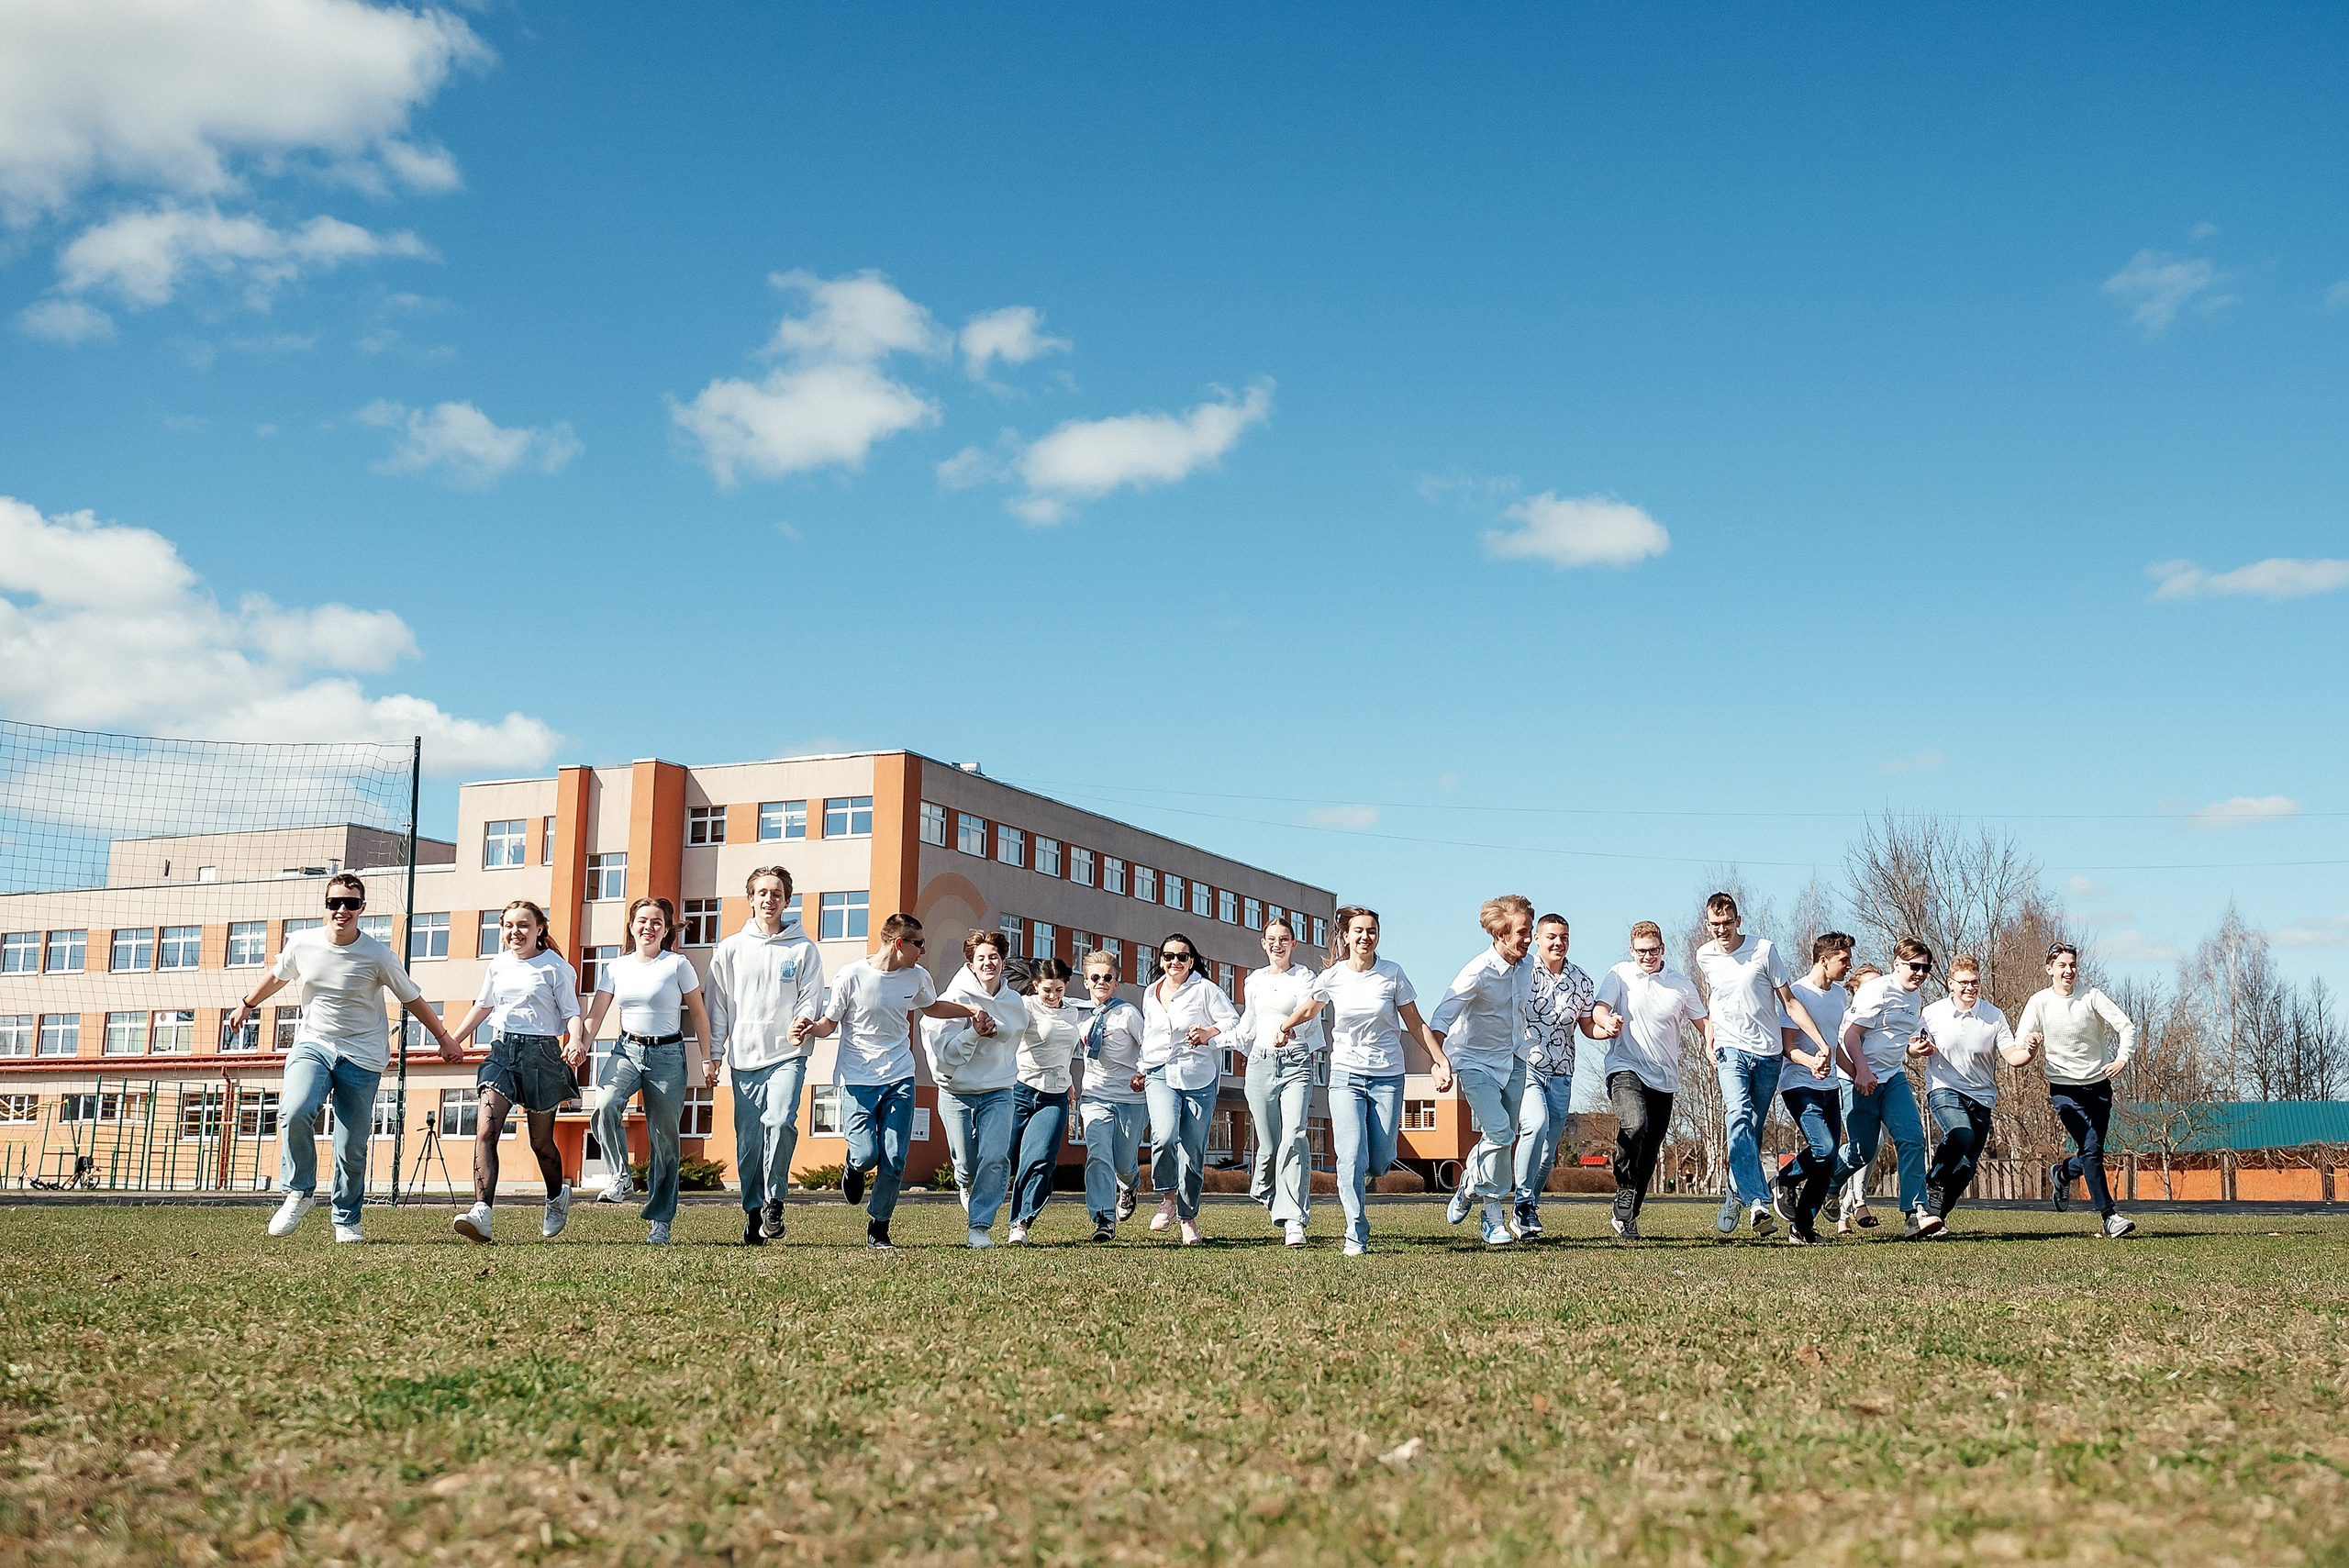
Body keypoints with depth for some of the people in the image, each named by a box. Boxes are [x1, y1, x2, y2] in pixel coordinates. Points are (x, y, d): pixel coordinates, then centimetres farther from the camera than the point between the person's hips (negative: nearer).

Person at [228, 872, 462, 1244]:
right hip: (312, 1046, 2)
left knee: (352, 1148, -3)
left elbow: (412, 999, 4)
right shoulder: (301, 944, -2)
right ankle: (299, 1193, -5)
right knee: (295, 1114, -26)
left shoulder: (377, 956, -9)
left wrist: (443, 1038, 11)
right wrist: (247, 1004, 33)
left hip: (362, 1058, -1)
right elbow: (277, 977, 20)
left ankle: (346, 1220, 17)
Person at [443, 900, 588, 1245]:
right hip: (502, 1050, 3)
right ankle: (482, 1213, -25)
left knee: (541, 1142, 7)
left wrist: (575, 1042, -23)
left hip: (542, 1053, -3)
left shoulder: (555, 967, -1)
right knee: (485, 1131, -17)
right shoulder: (498, 966, 12)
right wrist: (451, 1040, 21)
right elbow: (482, 1007, 24)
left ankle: (557, 1197, 37)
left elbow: (572, 1013, -3)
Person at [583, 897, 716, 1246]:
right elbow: (595, 1014, 5)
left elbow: (698, 1014, 4)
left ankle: (660, 1222, 8)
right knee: (606, 1106, -28)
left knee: (664, 1139, 0)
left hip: (668, 1054, -2)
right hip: (627, 1051, 2)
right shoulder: (616, 968, 8)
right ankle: (622, 1179, -9)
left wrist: (706, 1060, 1)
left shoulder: (677, 965, -1)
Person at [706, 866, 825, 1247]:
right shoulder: (730, 950, 11)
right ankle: (754, 1215, 14)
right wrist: (713, 1055, 6)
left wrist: (802, 1022, -18)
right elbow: (717, 1006, 13)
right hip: (744, 1058, 2)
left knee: (781, 1122, -23)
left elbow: (812, 998, 4)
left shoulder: (803, 949, 6)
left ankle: (774, 1200, -7)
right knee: (748, 1140, 2)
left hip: (788, 1055, -2)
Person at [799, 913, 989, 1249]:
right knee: (866, 1154, -14)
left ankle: (879, 1230, 12)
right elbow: (829, 1024, -1)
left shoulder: (917, 977, 3)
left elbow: (932, 1007, 26)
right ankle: (855, 1169, 25)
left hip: (900, 1080, 3)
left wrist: (973, 1011, 17)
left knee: (895, 1160, -5)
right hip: (857, 1079, -3)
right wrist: (810, 1028, -23)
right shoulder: (852, 976, -10)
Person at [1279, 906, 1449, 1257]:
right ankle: (1356, 1237, -4)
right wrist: (1285, 1029, 25)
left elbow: (1416, 1024, 4)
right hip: (1346, 1075, 0)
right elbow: (1306, 1012, 20)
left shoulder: (1393, 975, -2)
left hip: (1388, 1077, 0)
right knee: (1352, 1158, -13)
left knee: (1379, 1161, 0)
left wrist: (1440, 1059, 0)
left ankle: (1356, 1187, 36)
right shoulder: (1331, 978, -1)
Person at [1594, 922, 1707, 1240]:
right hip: (1625, 1069, -3)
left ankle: (1626, 1214, 22)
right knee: (1635, 1124, -31)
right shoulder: (1620, 975, 3)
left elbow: (1703, 1022, 14)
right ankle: (1624, 1191, -13)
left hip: (1663, 1079, 3)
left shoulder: (1681, 984, 9)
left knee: (1649, 1152, 6)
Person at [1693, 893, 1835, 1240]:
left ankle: (1733, 1195, 26)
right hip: (1731, 1051, 0)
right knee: (1739, 1119, -23)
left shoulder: (1764, 949, -3)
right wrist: (1709, 1044, 13)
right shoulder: (1704, 957, 6)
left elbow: (1789, 1002, 0)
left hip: (1768, 1053, 0)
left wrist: (1822, 1043, -6)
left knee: (1752, 1131, 3)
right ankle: (1758, 1204, -33)